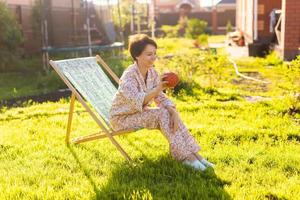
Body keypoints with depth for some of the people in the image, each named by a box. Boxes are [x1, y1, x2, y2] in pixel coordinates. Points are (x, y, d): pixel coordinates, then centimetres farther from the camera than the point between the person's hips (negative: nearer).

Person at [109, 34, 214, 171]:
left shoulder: (152, 72, -4)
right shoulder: (129, 76, -26)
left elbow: (161, 98, -4)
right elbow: (137, 102, -40)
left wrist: (174, 112, -23)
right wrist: (158, 88, -53)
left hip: (140, 113, 7)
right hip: (122, 118, -7)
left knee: (170, 114, -16)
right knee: (162, 114, -25)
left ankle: (192, 153, -17)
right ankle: (184, 156, -21)